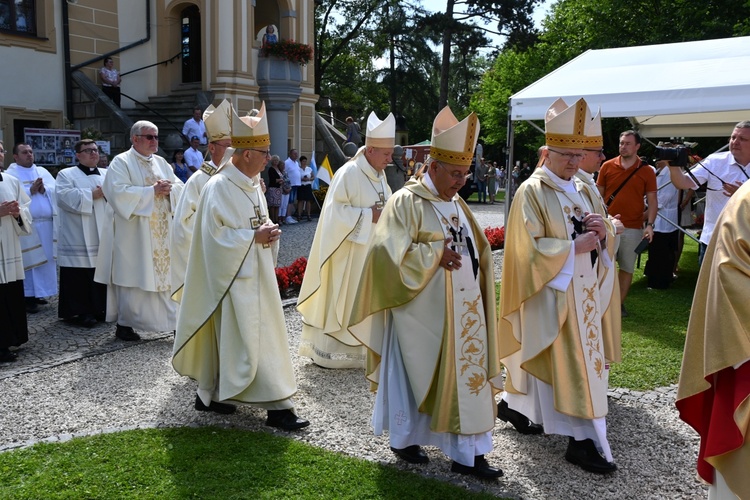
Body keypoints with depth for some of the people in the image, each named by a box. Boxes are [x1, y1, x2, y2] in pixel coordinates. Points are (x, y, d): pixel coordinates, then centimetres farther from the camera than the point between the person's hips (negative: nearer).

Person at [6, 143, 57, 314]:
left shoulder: (43, 171, 17)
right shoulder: (10, 174, 1)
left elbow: (56, 190, 8)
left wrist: (44, 190, -10)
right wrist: (31, 190, -16)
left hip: (47, 223, 5)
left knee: (46, 260, 8)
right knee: (29, 261, -4)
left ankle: (39, 293, 18)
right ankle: (28, 296, 2)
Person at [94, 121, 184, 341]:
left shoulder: (161, 163, 15)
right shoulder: (121, 162, -3)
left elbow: (180, 188, 11)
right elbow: (119, 193, -18)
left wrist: (168, 188, -11)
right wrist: (152, 191, -17)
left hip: (161, 234, 6)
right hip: (132, 234, -6)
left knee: (164, 275, 6)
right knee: (132, 279, -2)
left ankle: (173, 320, 12)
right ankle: (124, 324, 9)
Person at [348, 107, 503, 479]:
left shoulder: (457, 204, 12)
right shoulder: (406, 202, -11)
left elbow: (478, 251, 22)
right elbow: (391, 254, -19)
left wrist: (473, 260, 2)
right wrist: (436, 255, -19)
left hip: (463, 314, 7)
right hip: (422, 314, -7)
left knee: (468, 377, 7)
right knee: (414, 376, 9)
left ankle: (468, 453, 16)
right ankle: (404, 439, 30)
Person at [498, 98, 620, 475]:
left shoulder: (585, 192, 12)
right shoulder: (531, 192, -10)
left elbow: (606, 242, 14)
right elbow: (529, 247, -17)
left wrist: (603, 232, -8)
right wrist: (573, 247, -20)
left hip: (583, 291, 8)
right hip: (550, 292, -8)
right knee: (564, 361, -4)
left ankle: (513, 405, 32)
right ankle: (583, 439, 4)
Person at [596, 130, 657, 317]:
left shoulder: (647, 171, -1)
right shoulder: (607, 166, 1)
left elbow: (652, 200, 0)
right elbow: (599, 194, 7)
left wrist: (650, 224, -11)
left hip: (633, 228, 0)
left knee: (627, 267, 8)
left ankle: (619, 303, 19)